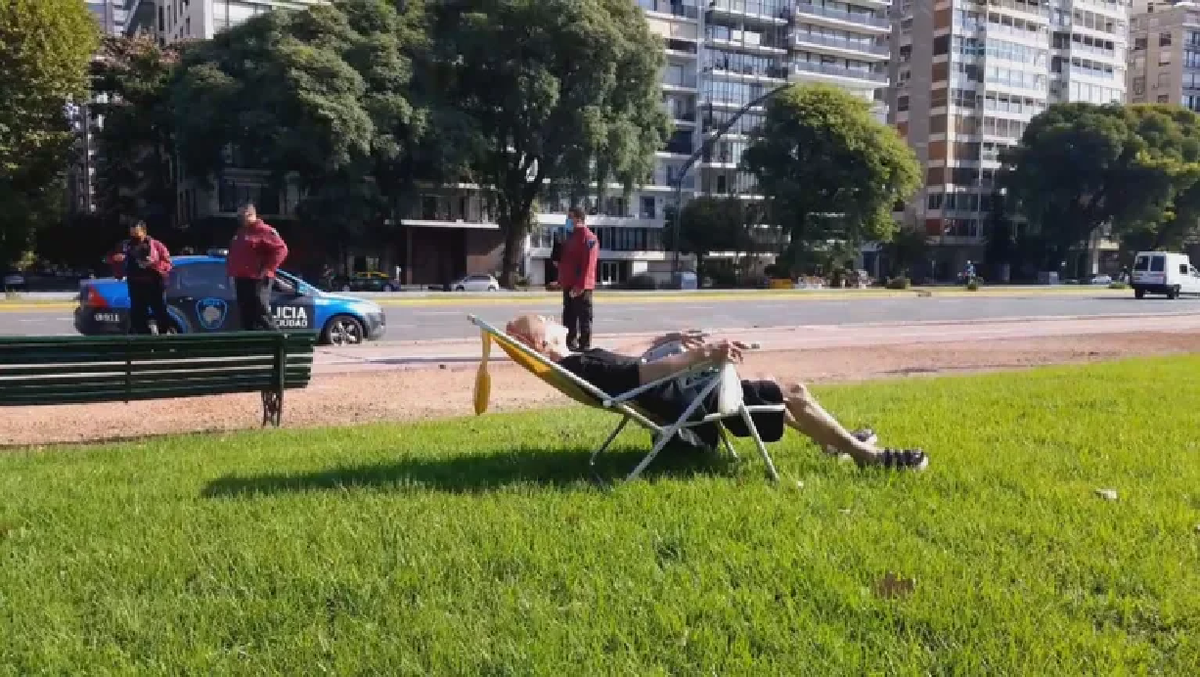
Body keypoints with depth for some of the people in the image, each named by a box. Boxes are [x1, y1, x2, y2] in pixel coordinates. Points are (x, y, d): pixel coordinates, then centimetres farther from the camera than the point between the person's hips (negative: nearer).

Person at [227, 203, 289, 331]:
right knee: (246, 316, 9)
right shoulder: (240, 233, 22)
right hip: (241, 279, 9)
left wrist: (267, 269, -18)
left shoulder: (263, 231, -8)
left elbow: (281, 249, -17)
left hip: (257, 280, -9)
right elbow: (233, 255, 35)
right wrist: (232, 271, 19)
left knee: (262, 315, -13)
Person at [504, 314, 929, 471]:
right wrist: (700, 355, -36)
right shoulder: (580, 366, -23)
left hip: (684, 399, 11)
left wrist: (665, 341, 15)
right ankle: (870, 456, 5)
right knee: (794, 393, -7)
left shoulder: (576, 363, 10)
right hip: (691, 407, -11)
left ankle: (835, 441, 36)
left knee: (783, 392, 23)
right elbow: (641, 374, -34)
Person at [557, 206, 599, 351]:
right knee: (569, 316, 13)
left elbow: (588, 263, -20)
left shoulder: (588, 237, -12)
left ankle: (584, 347, -1)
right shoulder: (571, 236, 18)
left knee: (584, 317, -4)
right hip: (568, 285, 10)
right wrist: (561, 279, 13)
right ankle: (570, 344, 21)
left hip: (581, 287, -10)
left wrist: (580, 285, -25)